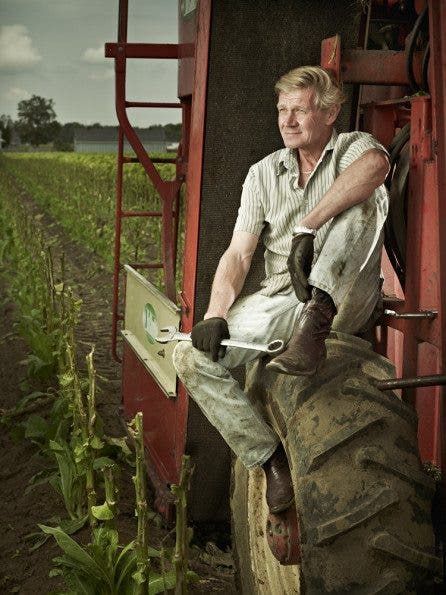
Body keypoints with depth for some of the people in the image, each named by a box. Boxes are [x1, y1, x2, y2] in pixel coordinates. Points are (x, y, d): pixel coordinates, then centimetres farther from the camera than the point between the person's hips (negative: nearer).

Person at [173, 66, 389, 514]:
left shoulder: (352, 147, 1)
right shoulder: (264, 173, 13)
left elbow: (376, 163, -28)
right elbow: (238, 254, 3)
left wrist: (307, 228, -34)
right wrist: (215, 315, -14)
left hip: (345, 303, -4)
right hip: (281, 301, 4)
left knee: (364, 199, -27)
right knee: (191, 356, -14)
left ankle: (316, 329, -36)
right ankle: (270, 457, -6)